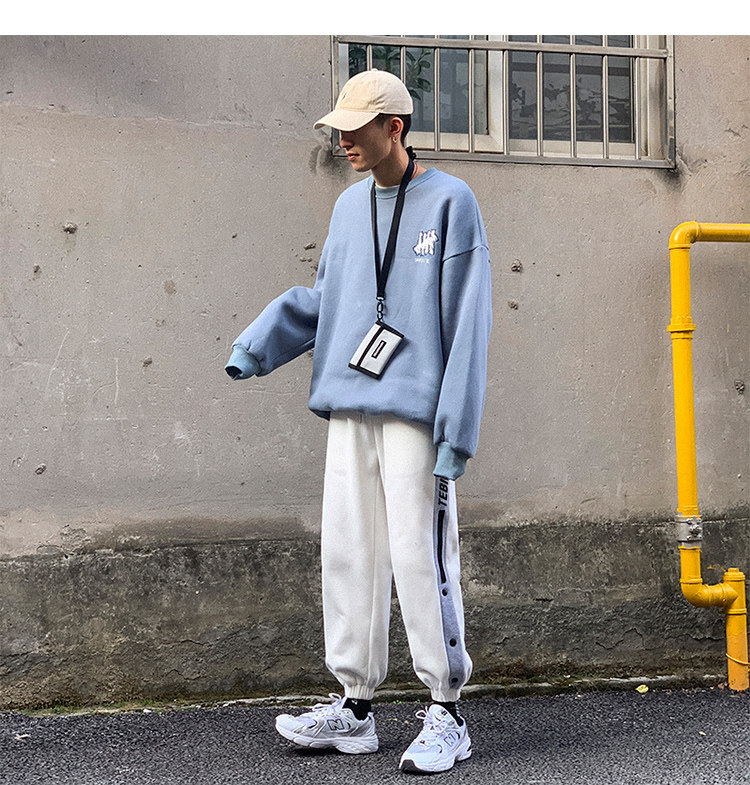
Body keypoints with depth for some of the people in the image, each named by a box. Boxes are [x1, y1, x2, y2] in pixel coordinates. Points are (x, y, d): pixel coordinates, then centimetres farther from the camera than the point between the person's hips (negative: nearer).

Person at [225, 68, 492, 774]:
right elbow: (320, 298, 22)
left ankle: (445, 715, 7)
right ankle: (355, 707, 19)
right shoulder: (349, 206, 16)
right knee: (347, 552, 8)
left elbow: (467, 323, -8)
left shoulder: (449, 202, -4)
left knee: (418, 557, -6)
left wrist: (457, 430, -14)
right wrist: (255, 345, 5)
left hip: (415, 411, -7)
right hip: (349, 407, 7)